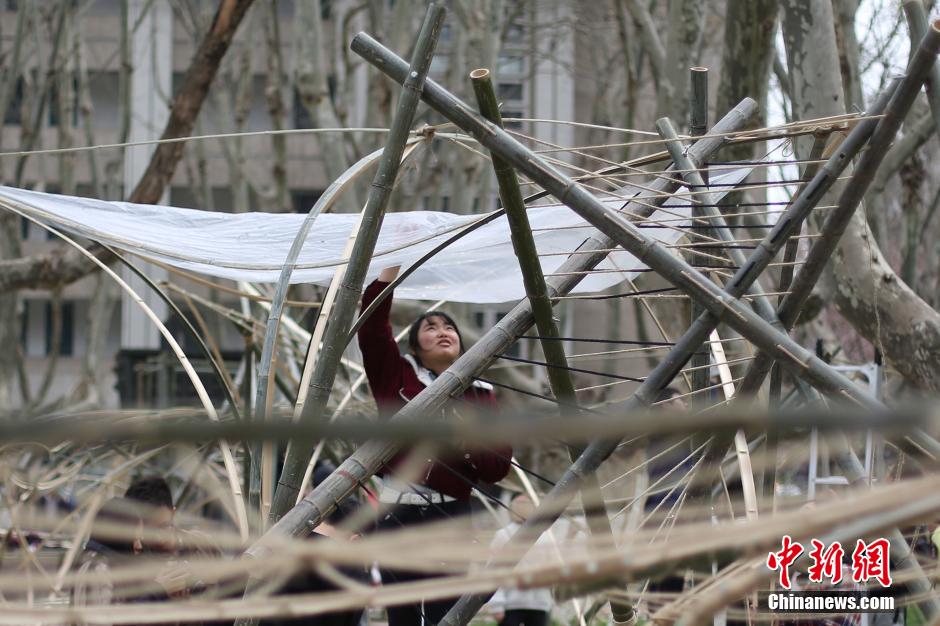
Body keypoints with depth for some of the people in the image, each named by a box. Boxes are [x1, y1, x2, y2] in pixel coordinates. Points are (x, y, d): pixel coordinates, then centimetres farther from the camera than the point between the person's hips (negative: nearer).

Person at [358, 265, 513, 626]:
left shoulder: (479, 396, 10)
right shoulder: (397, 376, 9)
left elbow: (498, 467, 6)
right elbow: (372, 322, -2)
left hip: (451, 517, 0)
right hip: (398, 514, 0)